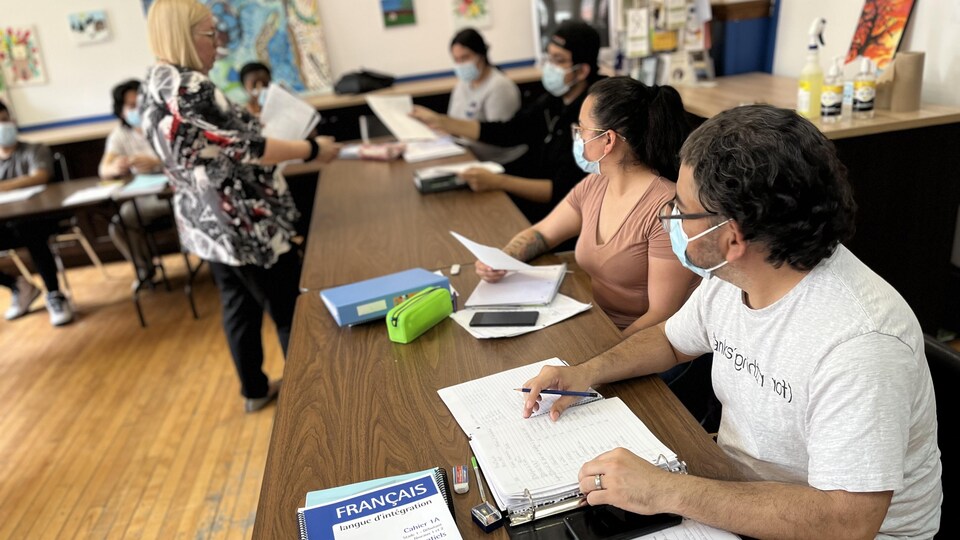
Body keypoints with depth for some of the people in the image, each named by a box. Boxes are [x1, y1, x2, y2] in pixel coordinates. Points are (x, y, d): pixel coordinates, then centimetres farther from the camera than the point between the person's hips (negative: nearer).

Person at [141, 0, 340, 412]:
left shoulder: (153, 87, 8)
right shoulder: (188, 87, -22)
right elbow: (243, 148, -23)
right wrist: (313, 149, -14)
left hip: (204, 223, 10)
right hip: (243, 225, -10)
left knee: (239, 307, 20)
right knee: (292, 313, 5)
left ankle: (254, 389, 34)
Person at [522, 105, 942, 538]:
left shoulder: (859, 341, -32)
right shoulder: (729, 273, -8)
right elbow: (672, 339, 11)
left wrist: (667, 492, -34)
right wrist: (588, 372, -5)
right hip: (736, 491, 6)